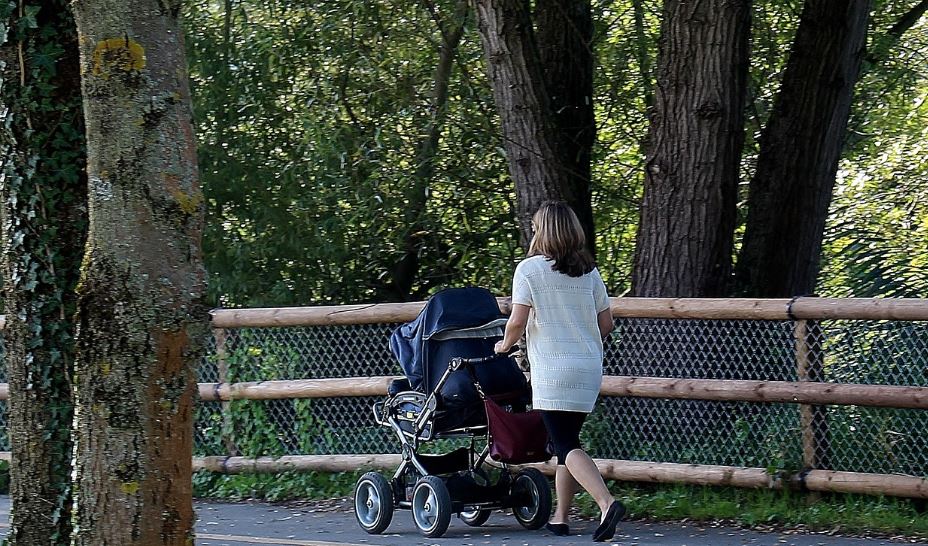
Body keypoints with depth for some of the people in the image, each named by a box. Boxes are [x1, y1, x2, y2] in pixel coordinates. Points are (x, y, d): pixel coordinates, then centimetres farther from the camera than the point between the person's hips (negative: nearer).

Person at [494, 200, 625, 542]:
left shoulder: (529, 269, -5)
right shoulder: (588, 271, 9)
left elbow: (517, 322, -9)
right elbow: (606, 322, 12)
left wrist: (505, 344, 11)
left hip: (553, 370, -6)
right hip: (590, 369, 6)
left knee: (566, 446, -9)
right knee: (567, 440, 15)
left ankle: (607, 502, -29)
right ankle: (560, 518, 16)